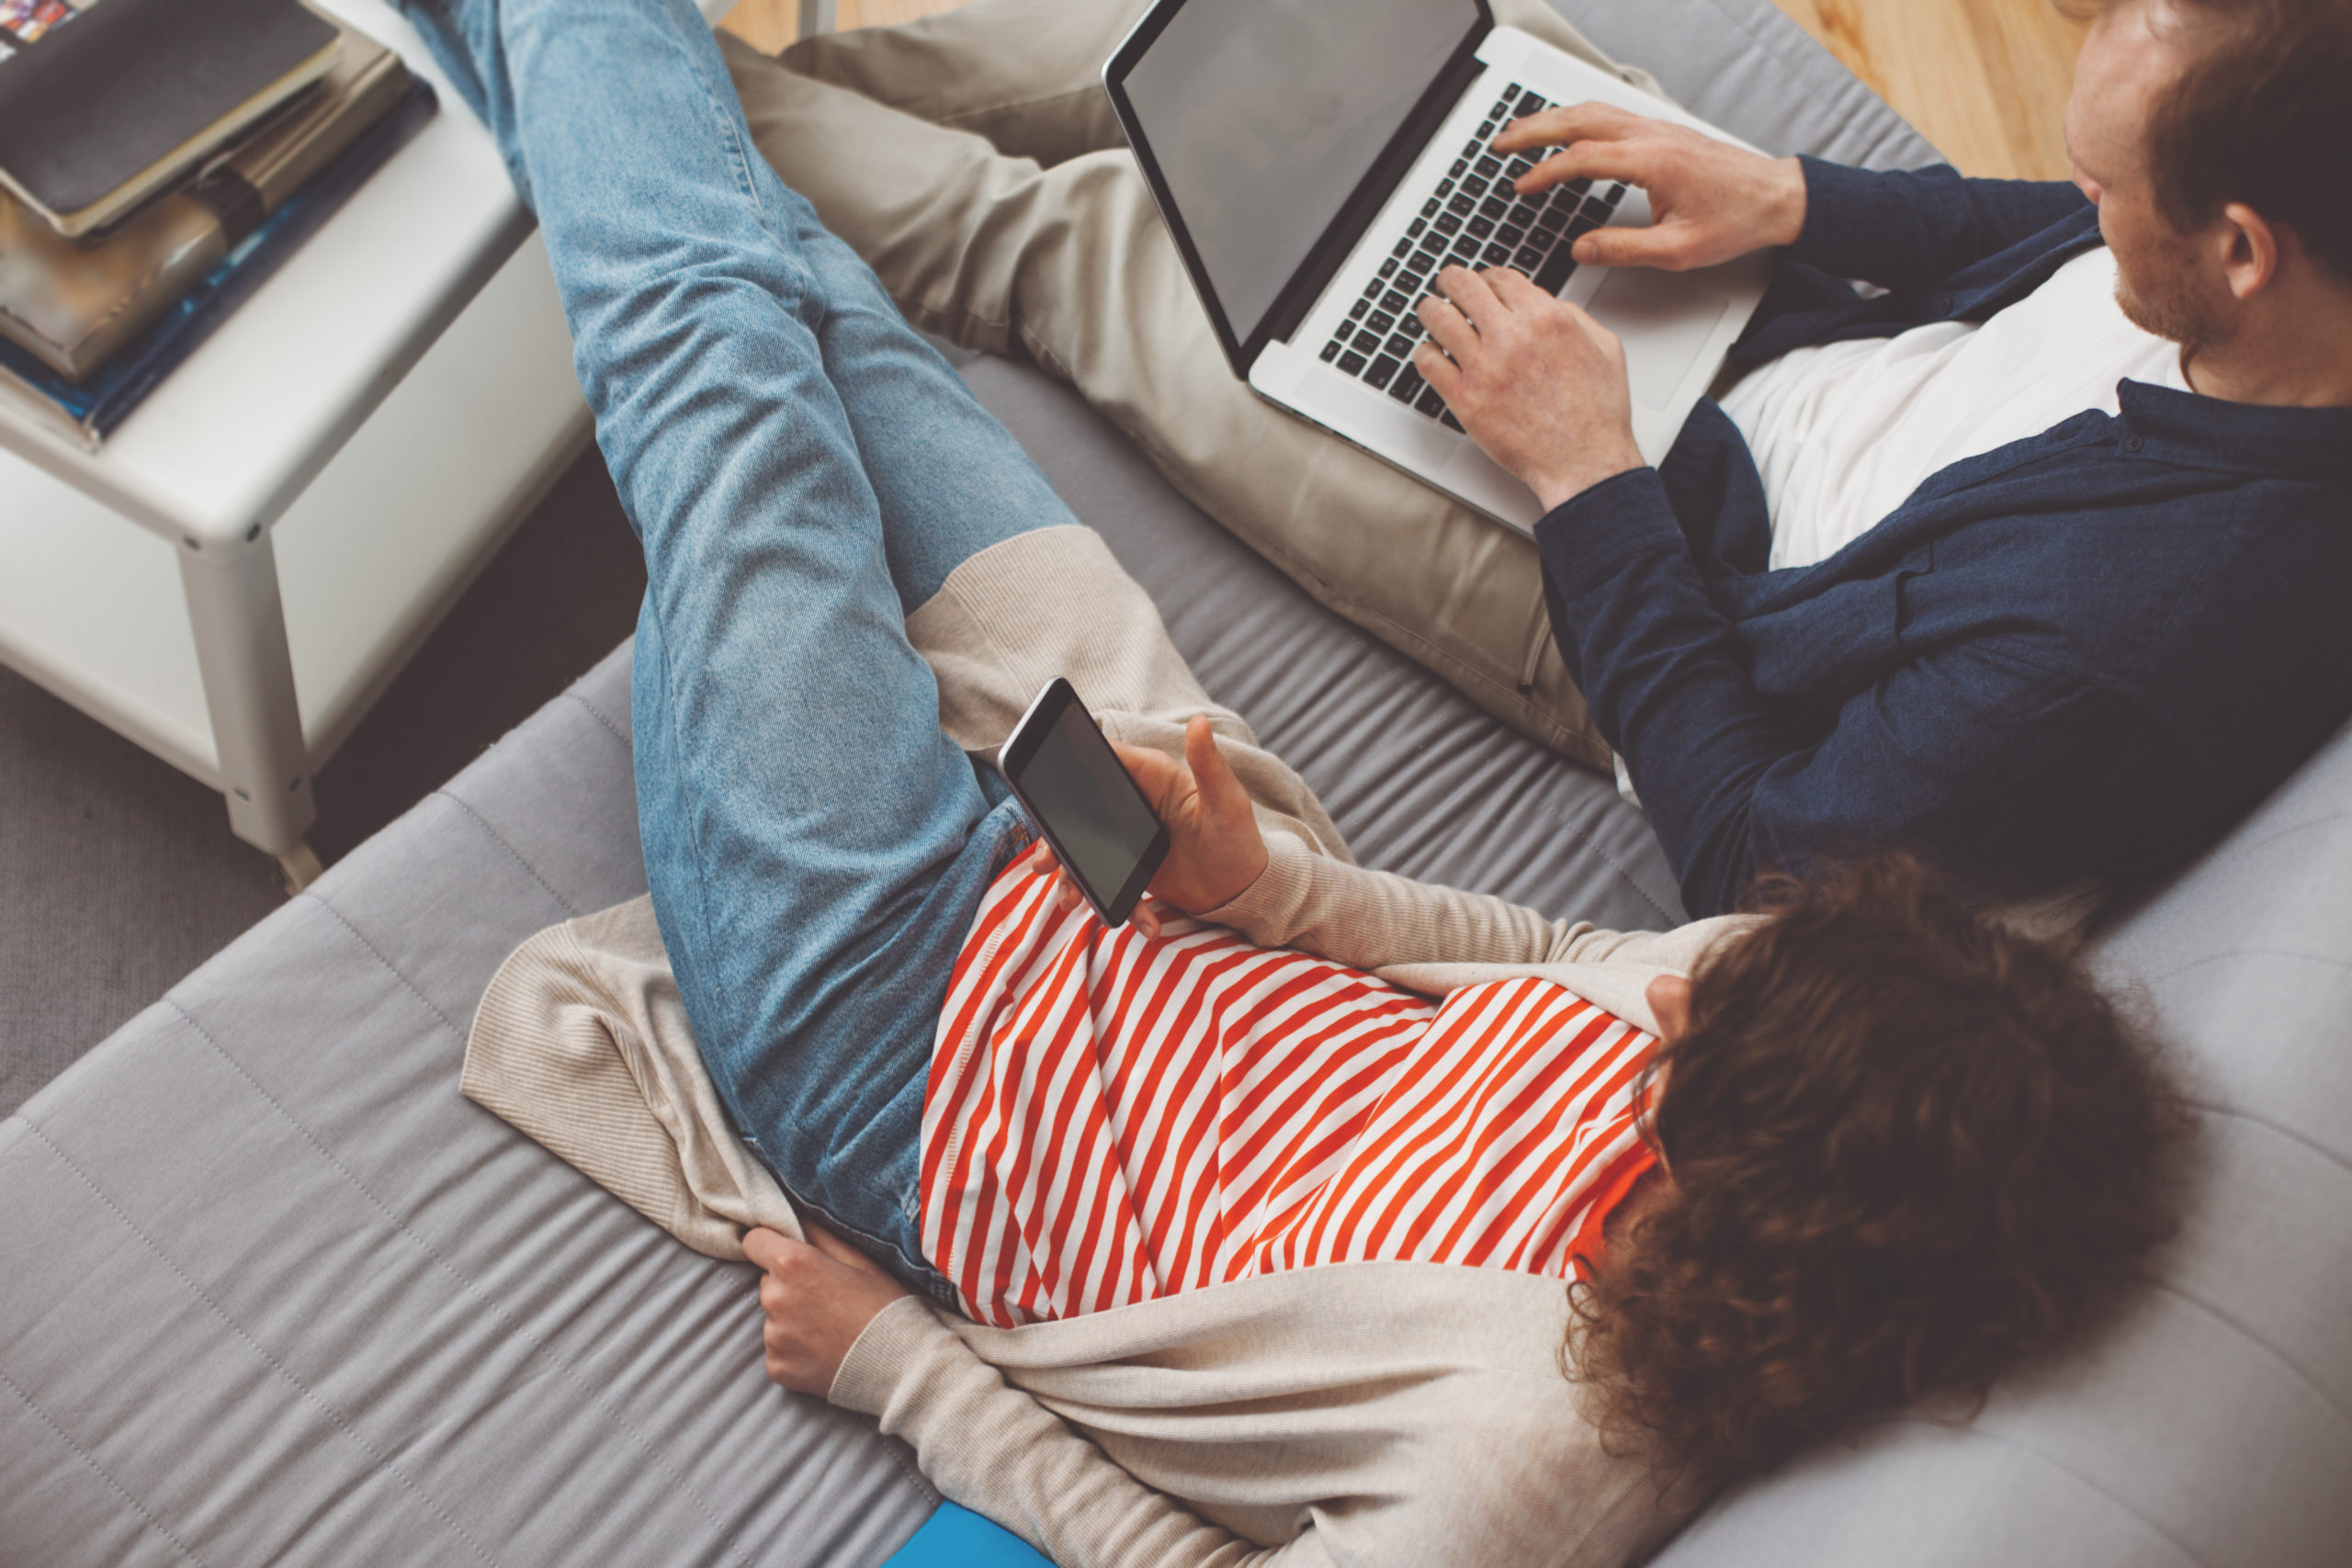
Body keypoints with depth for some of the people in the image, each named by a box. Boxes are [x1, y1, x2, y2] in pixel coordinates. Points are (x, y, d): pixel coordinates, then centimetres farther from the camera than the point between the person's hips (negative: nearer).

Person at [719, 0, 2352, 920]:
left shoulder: (2119, 646, -39)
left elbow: (1757, 869, -25)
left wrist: (1589, 478, -23)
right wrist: (1799, 199, -7)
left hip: (1628, 586, -7)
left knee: (1066, 237, -4)